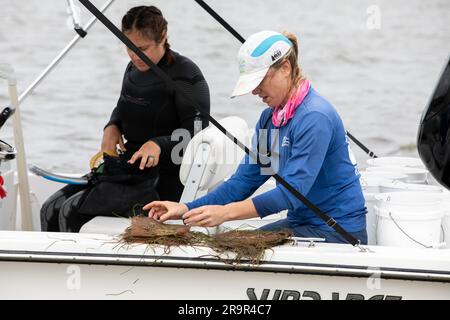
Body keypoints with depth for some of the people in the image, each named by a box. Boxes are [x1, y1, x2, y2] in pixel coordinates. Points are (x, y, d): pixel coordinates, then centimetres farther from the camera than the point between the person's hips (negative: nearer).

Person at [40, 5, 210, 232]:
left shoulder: (185, 75, -14)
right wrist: (112, 127, 5)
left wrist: (158, 144, -33)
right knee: (52, 210, -3)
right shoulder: (134, 69, 10)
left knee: (73, 212, -22)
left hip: (165, 179, -9)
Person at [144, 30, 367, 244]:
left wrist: (226, 212, -31)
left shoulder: (315, 117, -19)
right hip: (301, 222, 8)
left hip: (337, 230, -8)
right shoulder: (270, 118, 10)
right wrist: (187, 209, -4)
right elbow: (244, 180, 9)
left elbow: (291, 192, -26)